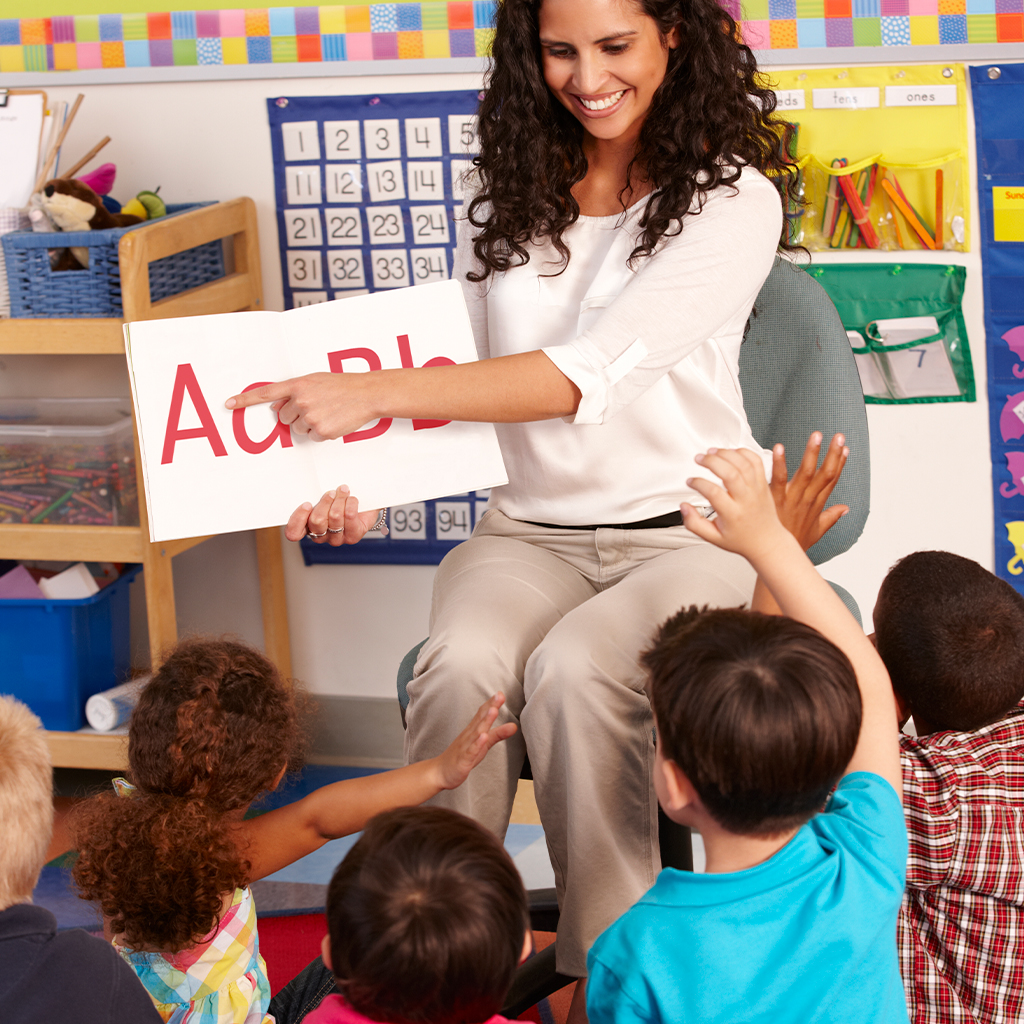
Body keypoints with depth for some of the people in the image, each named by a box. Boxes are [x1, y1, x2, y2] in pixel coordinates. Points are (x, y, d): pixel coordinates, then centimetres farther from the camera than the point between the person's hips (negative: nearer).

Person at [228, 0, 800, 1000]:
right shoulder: (504, 193, 10)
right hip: (531, 530, 4)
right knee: (461, 668, -29)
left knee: (569, 671, -33)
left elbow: (584, 375, -20)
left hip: (691, 532, -4)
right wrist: (363, 487, -9)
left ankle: (605, 972, -18)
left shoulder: (733, 198, -9)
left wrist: (373, 391, -26)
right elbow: (458, 373, 12)